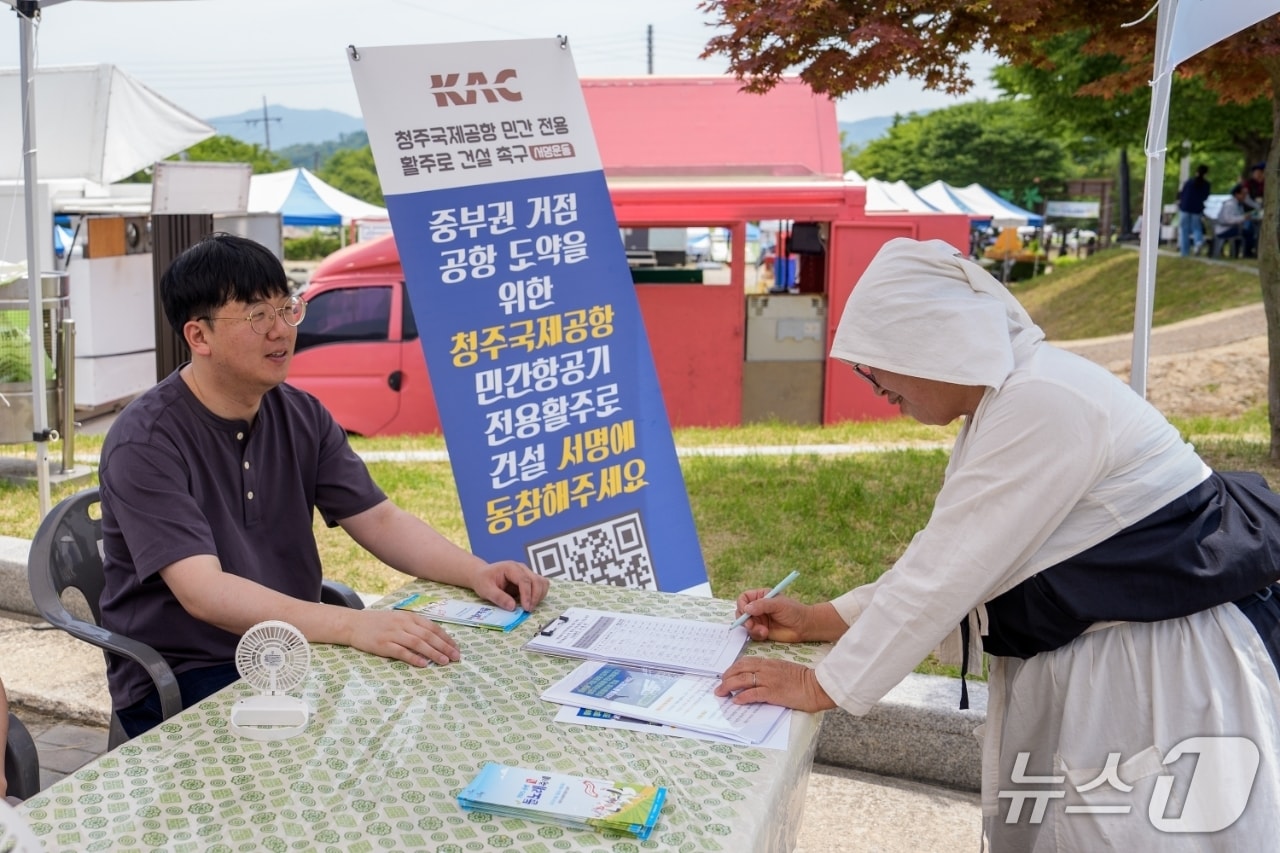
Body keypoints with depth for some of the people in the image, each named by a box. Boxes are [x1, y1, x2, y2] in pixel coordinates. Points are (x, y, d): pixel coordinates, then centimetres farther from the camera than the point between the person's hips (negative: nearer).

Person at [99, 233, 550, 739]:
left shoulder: (301, 416, 4)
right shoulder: (144, 444, -17)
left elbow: (379, 520, 5)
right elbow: (203, 593, -27)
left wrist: (477, 573, -13)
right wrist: (350, 626, -39)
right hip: (177, 684, -6)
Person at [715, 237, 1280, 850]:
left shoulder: (1043, 404, -23)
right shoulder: (1003, 400, 8)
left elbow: (947, 573, -23)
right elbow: (940, 558, 10)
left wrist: (823, 686, -16)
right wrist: (818, 622, 7)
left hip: (1163, 677, -9)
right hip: (1078, 670, 9)